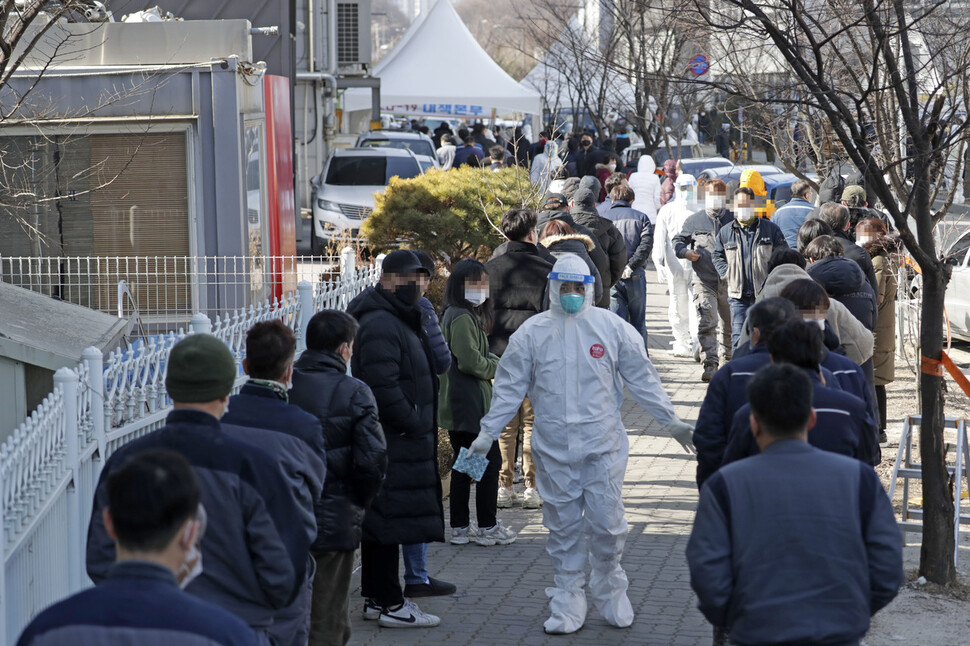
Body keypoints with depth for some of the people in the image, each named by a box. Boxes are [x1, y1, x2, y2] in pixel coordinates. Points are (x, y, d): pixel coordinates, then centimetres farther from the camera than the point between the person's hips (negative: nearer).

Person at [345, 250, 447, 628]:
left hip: (400, 441, 11)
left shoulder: (402, 321, 18)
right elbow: (383, 387, -24)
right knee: (390, 517, -6)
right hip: (391, 441, -11)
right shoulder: (380, 325, -17)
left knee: (378, 522, 15)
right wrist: (413, 424, -16)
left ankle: (376, 597, 23)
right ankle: (389, 604, -1)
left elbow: (434, 367, 22)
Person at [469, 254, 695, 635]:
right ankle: (567, 606, 16)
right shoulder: (532, 333, 3)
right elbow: (510, 386, 5)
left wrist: (670, 422, 7)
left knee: (607, 524, -1)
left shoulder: (613, 328, 2)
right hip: (553, 448, 1)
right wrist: (488, 432, 0)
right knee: (563, 528, 6)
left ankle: (610, 592, 22)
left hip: (603, 446, -1)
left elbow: (641, 378, 8)